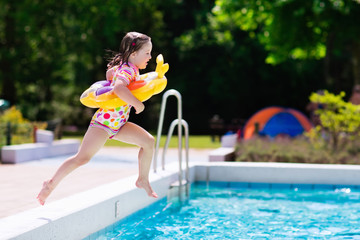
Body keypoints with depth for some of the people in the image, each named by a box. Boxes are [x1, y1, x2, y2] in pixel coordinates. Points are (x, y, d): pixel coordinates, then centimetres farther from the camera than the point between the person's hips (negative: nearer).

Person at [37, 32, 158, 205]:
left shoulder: (129, 68, 8)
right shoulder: (128, 70, -21)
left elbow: (110, 73, 29)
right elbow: (119, 88, -43)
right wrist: (137, 104, -34)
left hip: (118, 124, 10)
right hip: (103, 121, -9)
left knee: (148, 141, 1)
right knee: (82, 158, -13)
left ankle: (143, 180, 16)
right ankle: (51, 184, 0)